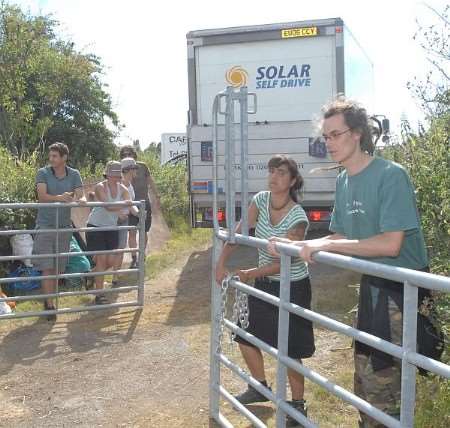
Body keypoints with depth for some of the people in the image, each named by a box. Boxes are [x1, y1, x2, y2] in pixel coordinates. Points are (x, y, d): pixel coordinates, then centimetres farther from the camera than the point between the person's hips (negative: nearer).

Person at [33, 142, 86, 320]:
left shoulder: (74, 175, 2)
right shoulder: (43, 173, -5)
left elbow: (81, 196, -7)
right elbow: (42, 196, -19)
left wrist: (81, 200, -32)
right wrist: (59, 197, -37)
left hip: (64, 226, 3)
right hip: (45, 225, -3)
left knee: (58, 268, 10)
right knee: (47, 268, -7)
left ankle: (49, 298, 28)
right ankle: (50, 306, -3)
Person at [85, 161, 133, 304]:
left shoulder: (122, 189, -1)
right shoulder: (100, 187, -16)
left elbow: (129, 205, -16)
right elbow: (107, 206, -31)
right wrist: (122, 205, -49)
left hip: (111, 227, 5)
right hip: (96, 226, -5)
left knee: (111, 261, 5)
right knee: (101, 259, -8)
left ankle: (92, 274, 35)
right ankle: (99, 294, 0)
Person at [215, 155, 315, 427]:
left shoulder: (297, 217, -24)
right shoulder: (261, 200, -7)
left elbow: (283, 262, -22)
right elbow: (237, 233, -1)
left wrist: (247, 275, -21)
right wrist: (222, 263, -8)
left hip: (292, 287, -7)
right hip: (264, 283, 7)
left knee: (288, 351, 0)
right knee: (245, 336, 14)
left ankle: (298, 404, 22)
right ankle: (261, 387, 36)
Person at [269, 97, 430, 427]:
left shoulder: (391, 175, -19)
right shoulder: (344, 181, 7)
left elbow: (391, 244, -26)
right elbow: (342, 238, 11)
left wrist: (325, 246, -25)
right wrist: (291, 246, 0)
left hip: (401, 289, -8)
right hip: (372, 285, 8)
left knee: (382, 381, -2)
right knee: (365, 375, 20)